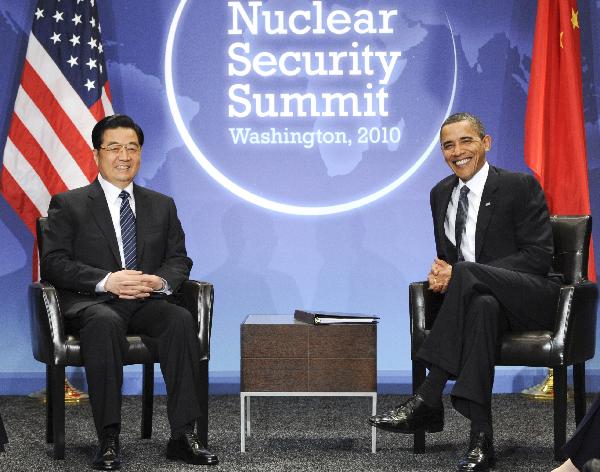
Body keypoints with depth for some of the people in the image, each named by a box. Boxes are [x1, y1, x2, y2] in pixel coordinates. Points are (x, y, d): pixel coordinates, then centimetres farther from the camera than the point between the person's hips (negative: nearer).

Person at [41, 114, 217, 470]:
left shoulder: (163, 206, 21)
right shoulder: (68, 205, 9)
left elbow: (180, 260, 15)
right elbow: (54, 263, -2)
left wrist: (161, 281, -10)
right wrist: (106, 281, -17)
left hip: (147, 303, 3)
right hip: (91, 303, -3)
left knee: (181, 320, -31)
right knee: (105, 324, -39)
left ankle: (184, 436, -29)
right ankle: (109, 440, -35)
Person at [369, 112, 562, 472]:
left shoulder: (520, 186, -6)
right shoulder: (441, 194, 13)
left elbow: (539, 257, -13)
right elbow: (447, 256, 21)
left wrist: (458, 273, -21)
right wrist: (440, 273, -9)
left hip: (534, 298, -3)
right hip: (480, 295, 4)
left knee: (466, 274, -35)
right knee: (481, 307, -38)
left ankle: (427, 402, -35)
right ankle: (481, 437, -44)